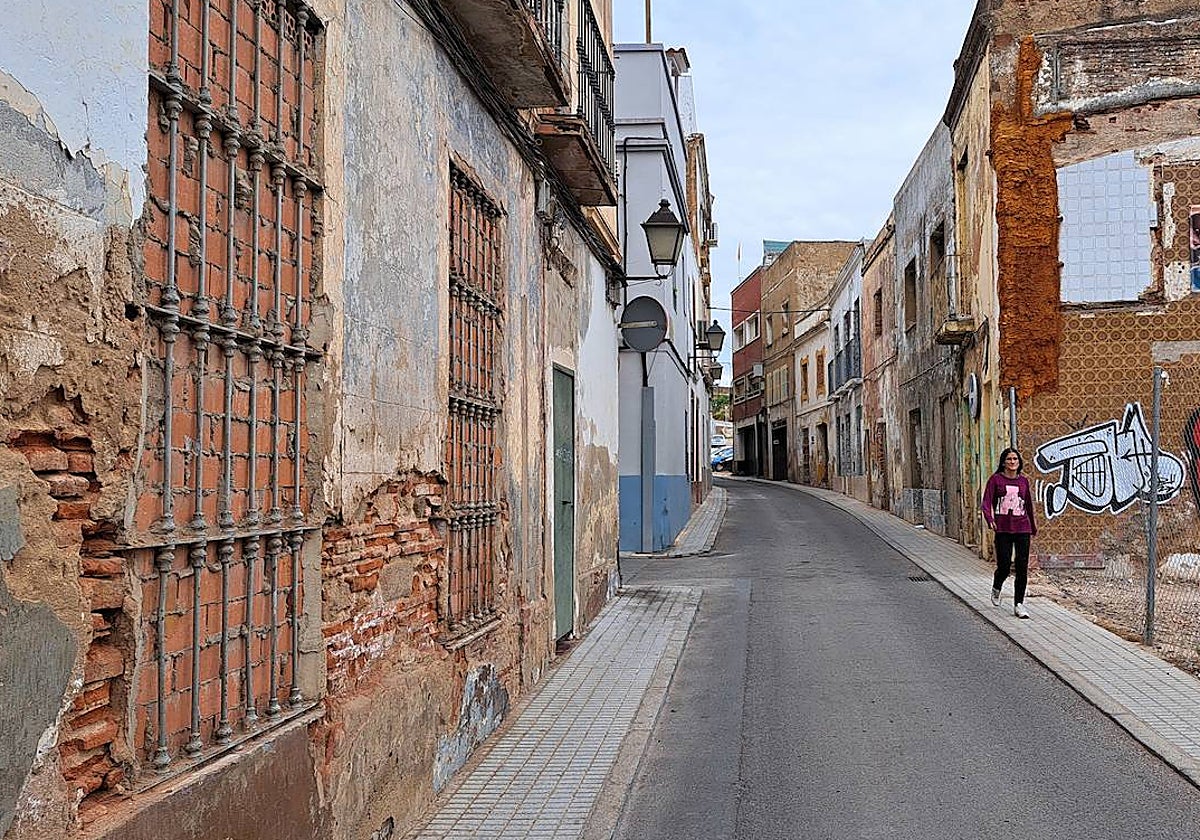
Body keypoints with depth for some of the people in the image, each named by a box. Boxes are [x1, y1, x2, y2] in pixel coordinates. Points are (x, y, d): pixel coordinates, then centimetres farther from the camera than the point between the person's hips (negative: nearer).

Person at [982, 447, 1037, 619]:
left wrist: (1034, 528, 29)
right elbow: (987, 502, -6)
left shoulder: (1024, 481, 10)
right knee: (1004, 567, -3)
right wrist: (990, 519, -24)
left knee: (1022, 568, -1)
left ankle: (1018, 605, 8)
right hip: (1003, 529, -3)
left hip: (1022, 529, 3)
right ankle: (996, 589, 30)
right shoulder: (996, 479, 1)